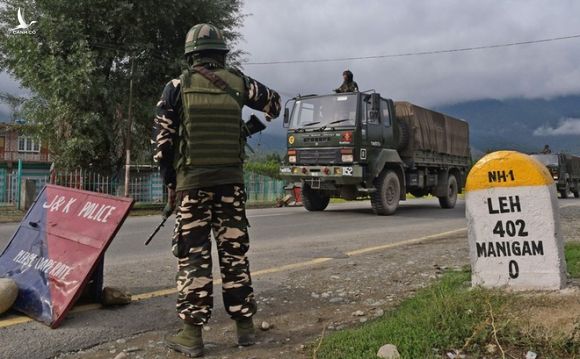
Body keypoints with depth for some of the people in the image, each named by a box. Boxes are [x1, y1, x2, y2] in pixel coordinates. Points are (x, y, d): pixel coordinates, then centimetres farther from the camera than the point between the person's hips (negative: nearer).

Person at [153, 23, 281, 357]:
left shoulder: (178, 86, -1)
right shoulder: (238, 82, 5)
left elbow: (163, 140, -2)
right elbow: (274, 102, 22)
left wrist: (170, 182, 8)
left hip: (192, 182, -2)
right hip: (231, 181, 2)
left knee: (193, 256, 2)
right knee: (235, 253, 9)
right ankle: (245, 325, 17)